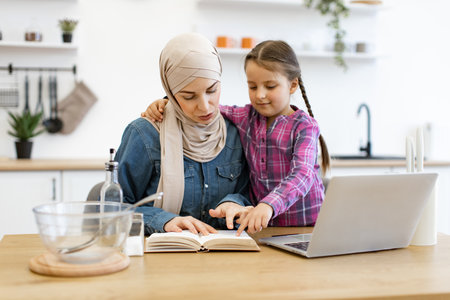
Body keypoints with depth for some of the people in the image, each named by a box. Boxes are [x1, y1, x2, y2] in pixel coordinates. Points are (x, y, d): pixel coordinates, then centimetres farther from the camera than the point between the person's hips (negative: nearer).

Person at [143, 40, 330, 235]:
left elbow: (302, 174, -21)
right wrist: (167, 103, 0)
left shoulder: (304, 126, -6)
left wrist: (269, 205, -37)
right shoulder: (247, 117, 8)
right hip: (263, 227, 4)